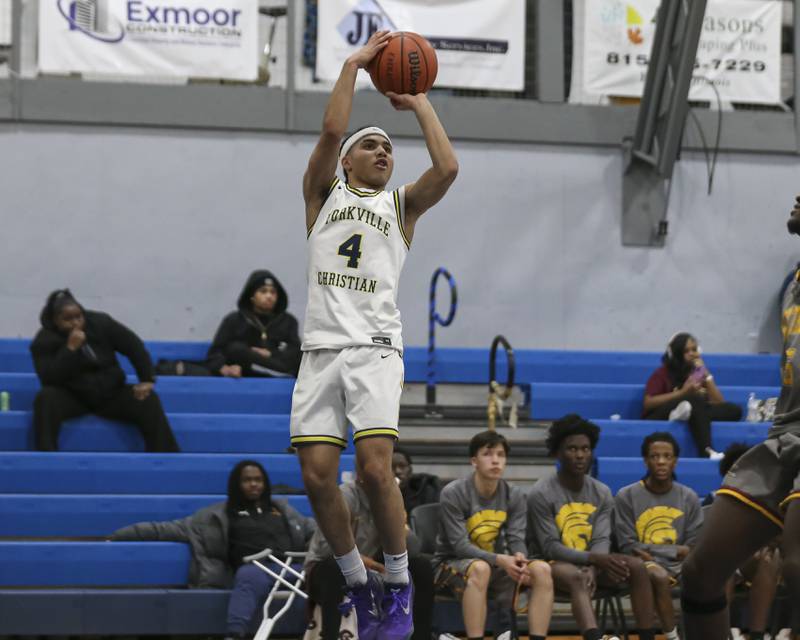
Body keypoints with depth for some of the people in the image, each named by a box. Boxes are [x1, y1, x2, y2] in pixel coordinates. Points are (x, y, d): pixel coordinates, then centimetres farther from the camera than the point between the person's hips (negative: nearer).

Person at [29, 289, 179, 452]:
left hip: (110, 394, 2)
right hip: (72, 398, -2)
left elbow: (134, 346, 0)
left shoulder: (100, 323, -6)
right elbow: (49, 379, -25)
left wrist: (146, 380, -9)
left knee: (148, 400, -21)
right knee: (46, 399, -34)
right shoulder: (44, 341, -12)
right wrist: (70, 349, -31)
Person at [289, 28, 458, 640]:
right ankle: (359, 586, 9)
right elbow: (330, 130, 0)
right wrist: (354, 63, 5)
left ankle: (399, 586, -3)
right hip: (321, 349, 2)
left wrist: (420, 103, 10)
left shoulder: (401, 205, 18)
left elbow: (448, 167, -1)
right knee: (317, 474, -8)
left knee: (375, 468, -18)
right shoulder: (323, 194, 18)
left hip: (375, 348, -1)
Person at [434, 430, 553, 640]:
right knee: (480, 568, -39)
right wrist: (500, 560, -33)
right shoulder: (453, 494, -14)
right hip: (452, 567, -5)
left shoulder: (514, 496, 1)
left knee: (541, 570, -20)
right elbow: (460, 545, -19)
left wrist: (519, 557, -30)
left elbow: (517, 539, -5)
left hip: (497, 566, 5)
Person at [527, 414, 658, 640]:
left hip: (590, 563, 6)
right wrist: (595, 559, -28)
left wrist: (593, 568, -26)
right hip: (553, 564, -6)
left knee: (637, 566, -19)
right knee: (578, 577, -38)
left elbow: (601, 540, -3)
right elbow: (550, 548, -16)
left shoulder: (602, 493, 6)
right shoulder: (541, 494, -11)